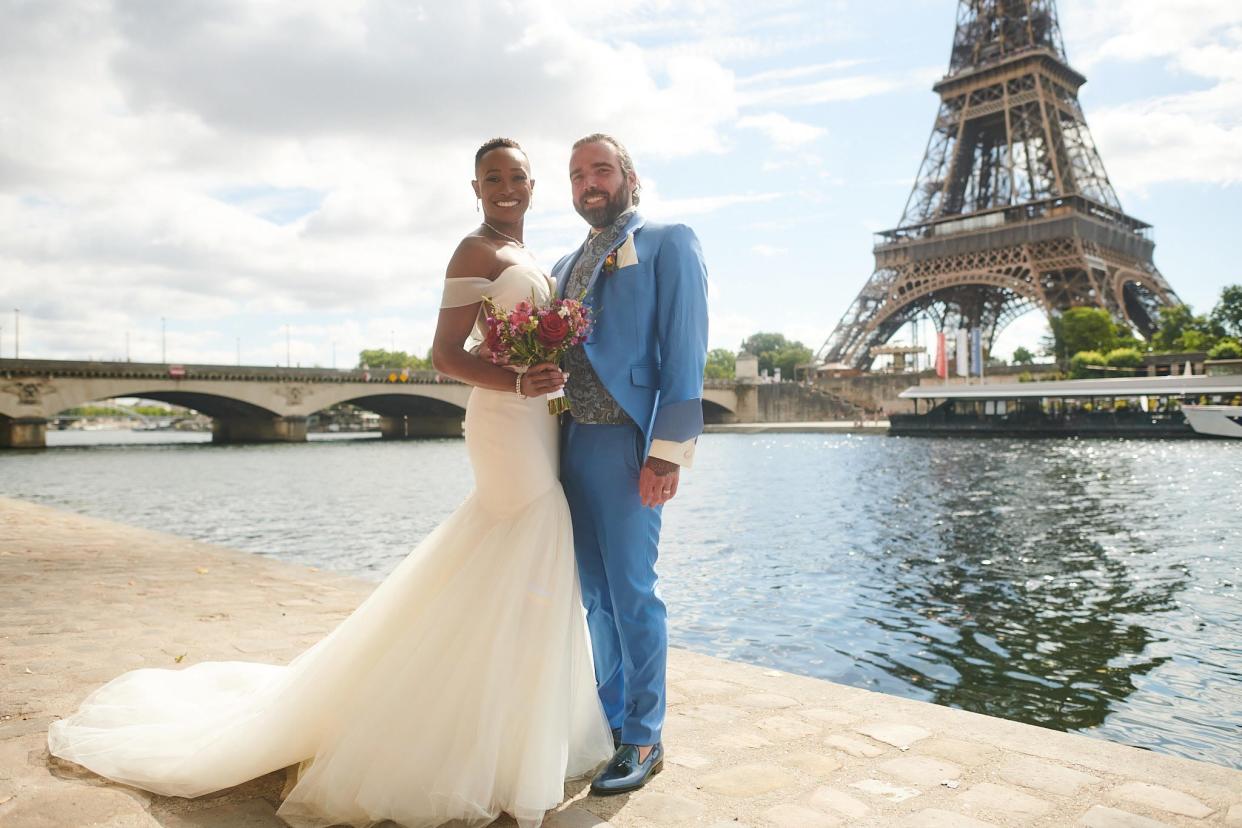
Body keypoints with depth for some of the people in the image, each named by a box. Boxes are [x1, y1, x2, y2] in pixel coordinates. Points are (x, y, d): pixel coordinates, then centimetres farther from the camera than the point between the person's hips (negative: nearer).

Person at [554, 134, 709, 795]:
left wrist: (667, 449, -18)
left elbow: (684, 350, -9)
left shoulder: (667, 243, 1)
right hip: (572, 443, 7)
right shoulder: (566, 266, 21)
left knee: (631, 593, -1)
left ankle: (644, 740, 14)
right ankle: (610, 717, 29)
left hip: (625, 443, -6)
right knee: (596, 593, 14)